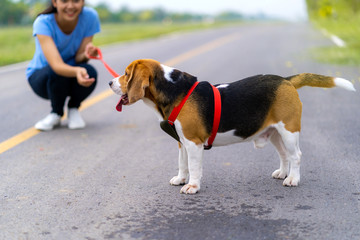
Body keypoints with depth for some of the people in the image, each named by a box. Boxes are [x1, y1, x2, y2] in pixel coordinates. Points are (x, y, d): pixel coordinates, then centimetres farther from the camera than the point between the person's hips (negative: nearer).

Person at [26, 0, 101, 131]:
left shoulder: (90, 16, -19)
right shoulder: (43, 22, -28)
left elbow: (79, 58, -15)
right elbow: (56, 64, -41)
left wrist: (86, 54, -38)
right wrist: (77, 71, -62)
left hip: (74, 69, 2)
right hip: (41, 76, -2)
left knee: (90, 73, -30)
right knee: (57, 73, -35)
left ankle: (73, 109, 1)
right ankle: (56, 113, -4)